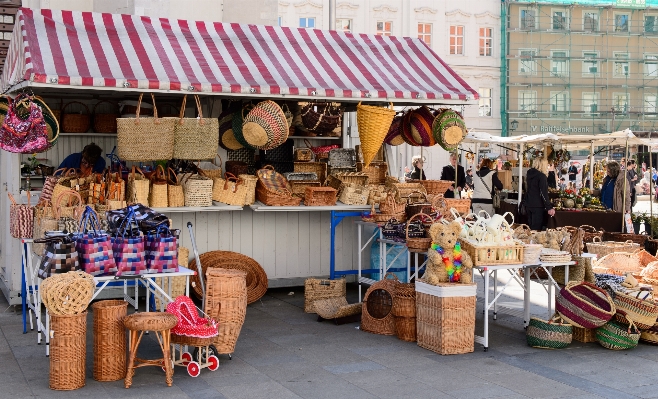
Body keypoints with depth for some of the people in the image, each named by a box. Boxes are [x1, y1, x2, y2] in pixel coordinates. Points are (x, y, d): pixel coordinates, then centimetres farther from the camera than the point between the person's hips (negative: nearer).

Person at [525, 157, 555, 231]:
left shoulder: (529, 175, 10)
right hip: (537, 206, -8)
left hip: (528, 205, 8)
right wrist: (549, 208, -16)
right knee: (536, 230, -8)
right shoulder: (541, 176, -12)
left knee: (530, 229, 12)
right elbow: (544, 194, -16)